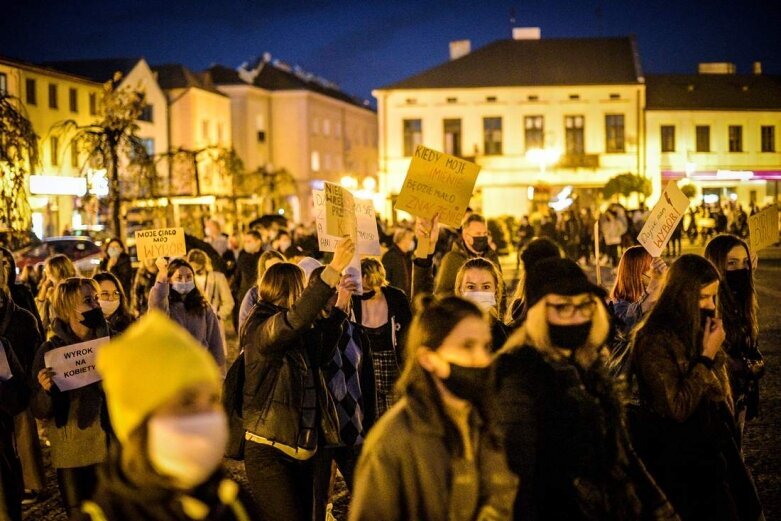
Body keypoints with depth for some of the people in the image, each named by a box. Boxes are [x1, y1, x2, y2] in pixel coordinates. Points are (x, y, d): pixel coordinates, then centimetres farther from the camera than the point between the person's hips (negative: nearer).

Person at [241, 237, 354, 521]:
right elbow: (297, 316, -32)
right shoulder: (261, 329, -14)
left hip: (302, 451, 8)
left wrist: (340, 308, 18)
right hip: (269, 452, -8)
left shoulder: (297, 336, 11)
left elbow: (321, 353, 25)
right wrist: (334, 269, -36)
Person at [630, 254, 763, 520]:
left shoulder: (700, 327, 3)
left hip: (712, 444, 8)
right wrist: (707, 356, -22)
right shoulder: (655, 340, -21)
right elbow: (678, 408, -24)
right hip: (677, 455, -8)